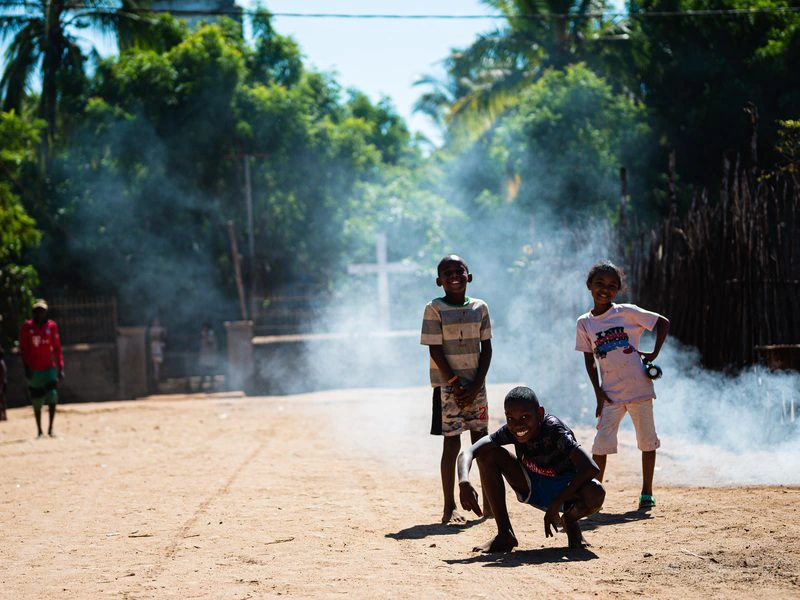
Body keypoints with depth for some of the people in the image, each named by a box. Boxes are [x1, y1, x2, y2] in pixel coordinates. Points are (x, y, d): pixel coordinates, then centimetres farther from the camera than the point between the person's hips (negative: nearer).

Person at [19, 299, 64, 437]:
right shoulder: (27, 327, -1)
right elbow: (23, 348, -2)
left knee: (53, 395, -14)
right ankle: (40, 431, 14)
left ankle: (50, 428, -5)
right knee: (37, 401, 3)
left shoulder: (52, 326, 3)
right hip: (34, 369, -1)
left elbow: (57, 348, 5)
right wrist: (27, 367, -10)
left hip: (49, 368, 1)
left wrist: (61, 368, 0)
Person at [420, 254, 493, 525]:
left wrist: (476, 385, -5)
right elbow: (435, 351, -8)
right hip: (447, 386, -4)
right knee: (451, 444, -5)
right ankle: (449, 507, -2)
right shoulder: (434, 309, -6)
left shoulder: (480, 307, 4)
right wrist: (456, 385, -13)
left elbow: (486, 348, 5)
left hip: (475, 385, 4)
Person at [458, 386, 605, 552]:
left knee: (596, 494, -39)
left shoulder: (554, 430, -31)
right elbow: (467, 453, -24)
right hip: (532, 490, 4)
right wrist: (464, 482, -46)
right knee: (489, 454, -16)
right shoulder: (510, 431, -19)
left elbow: (592, 469, -41)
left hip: (566, 490, -4)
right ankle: (505, 534, -10)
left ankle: (569, 521, 0)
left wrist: (555, 505, -38)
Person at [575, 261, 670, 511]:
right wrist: (598, 393, 1)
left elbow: (663, 323, 3)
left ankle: (647, 492, 17)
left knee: (647, 441, 6)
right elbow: (589, 360, 9)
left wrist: (654, 354, -3)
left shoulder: (626, 312, -2)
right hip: (610, 394, 1)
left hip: (639, 388, -1)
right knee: (601, 444, -7)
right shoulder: (584, 323, 5)